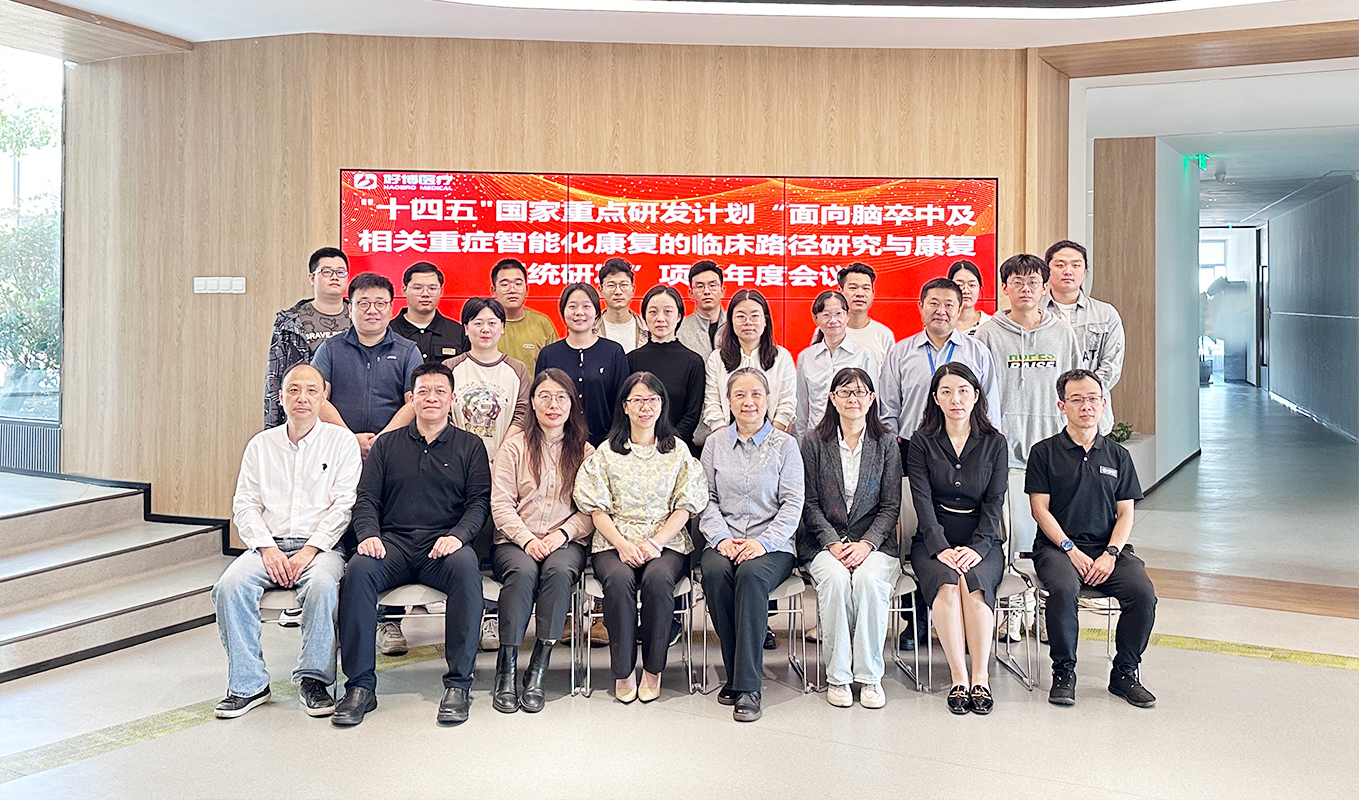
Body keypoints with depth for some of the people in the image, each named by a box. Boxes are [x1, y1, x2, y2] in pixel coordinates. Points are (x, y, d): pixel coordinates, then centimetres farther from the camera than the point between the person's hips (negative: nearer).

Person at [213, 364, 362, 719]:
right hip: (269, 545, 3)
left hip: (321, 546, -3)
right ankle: (248, 685, -13)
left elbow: (344, 504, -3)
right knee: (229, 586, -25)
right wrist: (268, 549, -8)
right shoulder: (261, 444, 16)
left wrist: (309, 551, -14)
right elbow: (244, 504, 9)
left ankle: (314, 679, -18)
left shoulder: (341, 441, 6)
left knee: (323, 585, -35)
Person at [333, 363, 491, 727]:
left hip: (444, 546, -1)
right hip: (394, 543, 2)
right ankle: (360, 685, -22)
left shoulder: (469, 446, 15)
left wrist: (457, 536, -15)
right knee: (358, 570, -31)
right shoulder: (387, 445, 20)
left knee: (466, 568, -35)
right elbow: (366, 498, 12)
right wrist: (369, 534, -9)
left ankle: (458, 683, -27)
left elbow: (480, 502, 5)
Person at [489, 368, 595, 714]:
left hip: (566, 542, 1)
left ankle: (537, 671, -28)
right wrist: (527, 540, -14)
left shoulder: (585, 451, 14)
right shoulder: (515, 446, 10)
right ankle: (506, 669, -26)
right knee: (523, 571, -34)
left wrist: (562, 534, -12)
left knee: (559, 570, -33)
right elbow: (501, 503, 1)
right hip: (515, 541, 0)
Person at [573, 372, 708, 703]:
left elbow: (684, 507, 5)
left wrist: (655, 542, -11)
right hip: (615, 542, 0)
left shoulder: (678, 452, 14)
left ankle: (653, 669, -17)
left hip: (667, 543, 0)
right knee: (618, 579, -33)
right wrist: (623, 544, -12)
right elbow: (597, 509, 5)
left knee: (658, 578, -34)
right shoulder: (606, 453, 13)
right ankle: (623, 671, -19)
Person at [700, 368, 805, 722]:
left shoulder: (785, 445, 7)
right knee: (715, 573, -32)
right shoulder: (715, 443, 15)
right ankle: (734, 674, -19)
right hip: (724, 541, 2)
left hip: (772, 545, -2)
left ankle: (748, 686, -31)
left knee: (751, 574, -35)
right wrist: (722, 538, -9)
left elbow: (793, 504, 0)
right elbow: (707, 500, 9)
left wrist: (763, 542, -15)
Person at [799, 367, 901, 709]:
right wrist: (833, 543, -11)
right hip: (825, 542, 0)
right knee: (835, 578, -32)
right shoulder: (813, 441, 5)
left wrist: (866, 544, -11)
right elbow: (810, 503, 2)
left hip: (874, 543, 0)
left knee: (869, 579, -31)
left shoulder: (886, 444, 8)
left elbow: (890, 506, 4)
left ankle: (869, 676, -18)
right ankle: (837, 676, -18)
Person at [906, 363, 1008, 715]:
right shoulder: (922, 442, 5)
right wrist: (942, 548, -18)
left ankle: (981, 678, -28)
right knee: (946, 583, -31)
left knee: (974, 582, -31)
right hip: (934, 541, 0)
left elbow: (994, 502, 0)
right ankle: (959, 679, -28)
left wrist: (976, 548, -15)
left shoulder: (994, 442, 8)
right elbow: (923, 501, -5)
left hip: (981, 543, 1)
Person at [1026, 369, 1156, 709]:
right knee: (1064, 588, -34)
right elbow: (1041, 509, -1)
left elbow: (1125, 514, 10)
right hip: (1057, 546, -3)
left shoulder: (1117, 455, 15)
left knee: (1143, 592, -24)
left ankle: (1125, 672, -2)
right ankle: (1063, 672, -12)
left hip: (1108, 547, 3)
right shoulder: (1044, 452, 6)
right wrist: (1072, 550, -12)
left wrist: (1110, 554, -8)